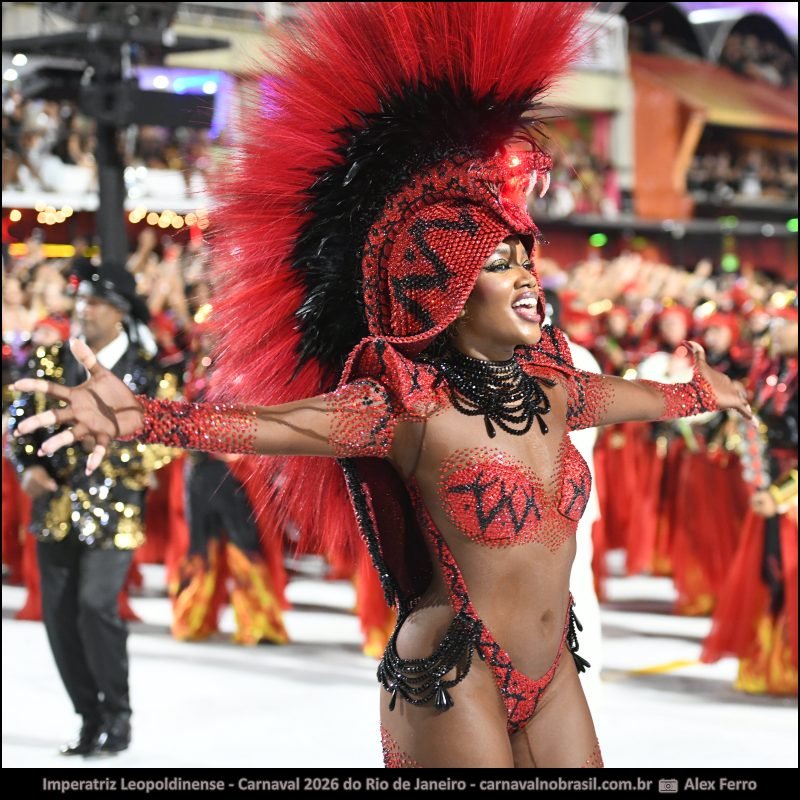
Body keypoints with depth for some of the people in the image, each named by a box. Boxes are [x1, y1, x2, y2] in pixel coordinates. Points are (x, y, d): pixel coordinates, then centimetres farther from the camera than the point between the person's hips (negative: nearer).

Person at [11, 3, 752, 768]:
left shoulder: (547, 387, 5)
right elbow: (280, 423, -33)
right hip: (456, 677, -7)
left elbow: (623, 395, 30)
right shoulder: (411, 404, -16)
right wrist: (140, 417, -50)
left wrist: (698, 393, 50)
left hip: (552, 672, 7)